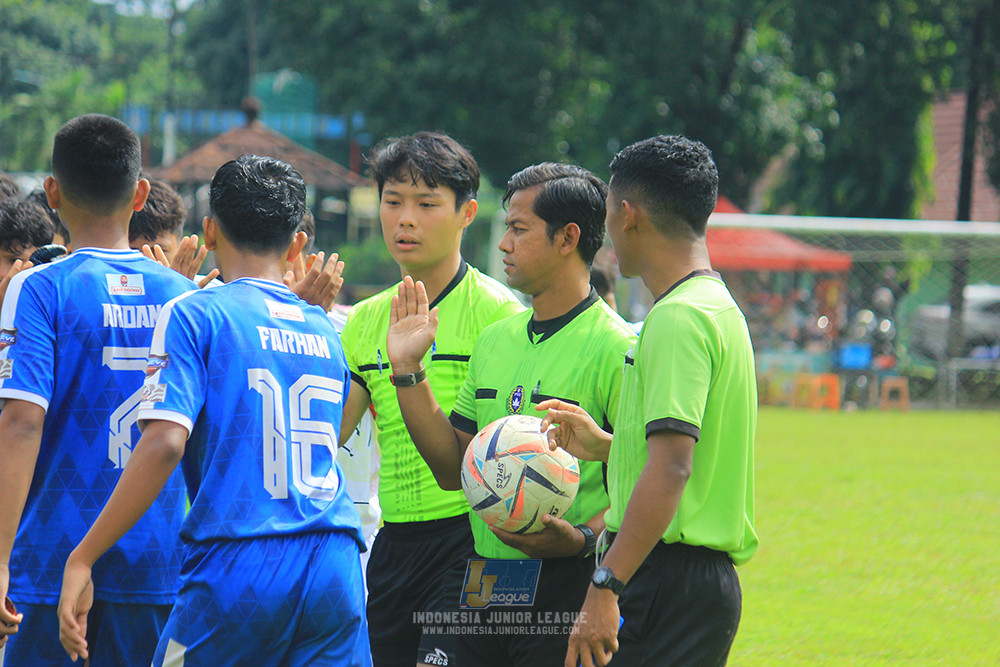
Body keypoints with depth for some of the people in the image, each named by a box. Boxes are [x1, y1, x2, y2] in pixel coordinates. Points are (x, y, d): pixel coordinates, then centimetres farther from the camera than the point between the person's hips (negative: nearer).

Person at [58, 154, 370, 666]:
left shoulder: (195, 315, 0)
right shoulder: (325, 331, 16)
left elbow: (164, 444, -13)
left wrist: (82, 558, -12)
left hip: (239, 567, -5)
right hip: (336, 574, 5)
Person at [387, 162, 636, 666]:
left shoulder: (617, 348, -10)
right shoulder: (495, 341, 14)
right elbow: (453, 469, 14)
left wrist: (580, 539, -28)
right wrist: (407, 371, 8)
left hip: (568, 588, -7)